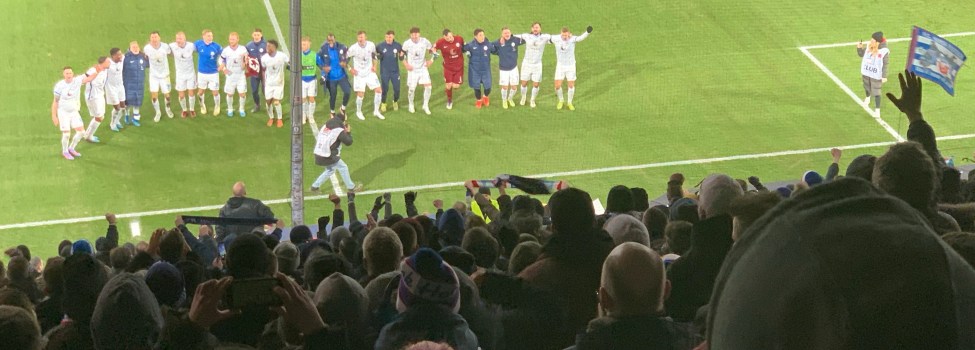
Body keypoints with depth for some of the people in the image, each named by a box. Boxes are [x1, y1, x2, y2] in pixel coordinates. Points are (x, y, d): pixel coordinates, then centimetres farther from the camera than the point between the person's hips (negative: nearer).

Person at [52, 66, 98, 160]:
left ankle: (71, 149, 26)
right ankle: (65, 152, 23)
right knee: (66, 134, -4)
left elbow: (89, 78, -23)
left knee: (81, 132, 2)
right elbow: (55, 102, -10)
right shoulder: (59, 86, -17)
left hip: (74, 112, 4)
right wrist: (54, 116, -10)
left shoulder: (77, 81, -11)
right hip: (63, 112, -4)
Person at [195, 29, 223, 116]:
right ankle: (202, 106, 41)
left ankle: (217, 107, 35)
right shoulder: (198, 44, -13)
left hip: (213, 73, -1)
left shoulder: (216, 46, -16)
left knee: (215, 92, 7)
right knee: (200, 92, 13)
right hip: (201, 72, 1)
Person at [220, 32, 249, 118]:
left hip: (240, 74, 0)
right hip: (230, 75, 0)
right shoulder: (226, 50, -7)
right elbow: (222, 60, 5)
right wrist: (223, 68, -10)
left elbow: (247, 59, 8)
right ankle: (230, 109, 28)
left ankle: (242, 109, 18)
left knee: (242, 93, -4)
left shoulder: (243, 49, -6)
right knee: (230, 94, 6)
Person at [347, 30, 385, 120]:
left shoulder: (371, 45, -8)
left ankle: (376, 111, 16)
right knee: (360, 94, -5)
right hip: (359, 75, -4)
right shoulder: (353, 48, -18)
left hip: (370, 72, 4)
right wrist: (351, 69, -9)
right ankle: (358, 112, 21)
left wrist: (374, 66, 4)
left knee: (379, 90, -1)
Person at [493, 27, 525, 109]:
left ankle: (510, 98, 39)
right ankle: (504, 100, 34)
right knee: (505, 87, 5)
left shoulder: (514, 40, -11)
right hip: (503, 69, -2)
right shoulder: (498, 42, -15)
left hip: (514, 68, 2)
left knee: (514, 87, 8)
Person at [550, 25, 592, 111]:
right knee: (557, 85, -2)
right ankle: (561, 101, 27)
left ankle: (569, 103, 31)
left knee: (571, 85, 7)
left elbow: (582, 37, -43)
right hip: (560, 66, 1)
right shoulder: (556, 38, -17)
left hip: (571, 66, -1)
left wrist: (588, 32, -63)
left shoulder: (572, 39, -23)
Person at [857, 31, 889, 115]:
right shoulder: (869, 47, -9)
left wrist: (884, 76, -14)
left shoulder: (884, 51, -23)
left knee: (876, 93, 0)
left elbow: (885, 65, -16)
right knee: (867, 87, 28)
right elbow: (861, 54, 8)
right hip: (866, 73, 6)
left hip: (876, 76, -6)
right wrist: (859, 48, -12)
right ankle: (868, 98, 59)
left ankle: (877, 110, 12)